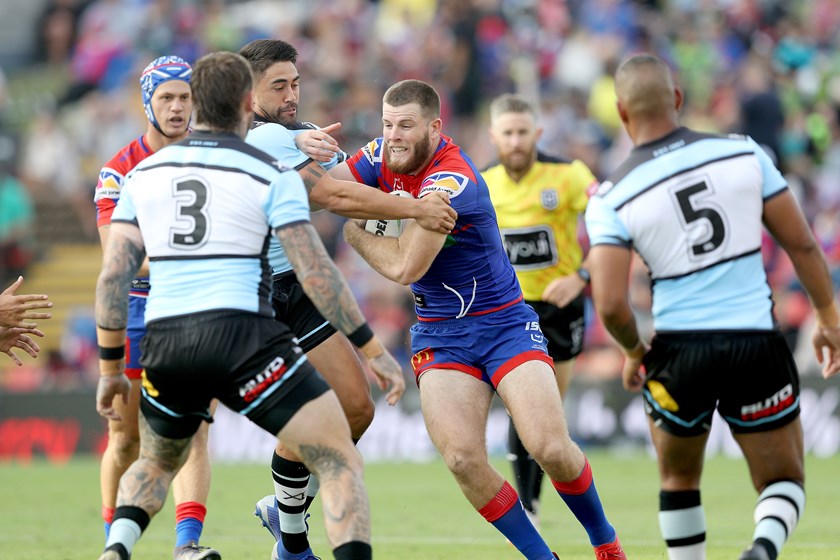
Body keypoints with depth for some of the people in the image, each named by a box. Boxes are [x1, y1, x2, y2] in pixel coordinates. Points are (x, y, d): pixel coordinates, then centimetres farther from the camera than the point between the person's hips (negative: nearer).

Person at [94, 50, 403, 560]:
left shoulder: (144, 173, 12)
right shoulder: (273, 175, 0)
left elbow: (113, 276, 9)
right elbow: (317, 274, -5)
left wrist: (110, 369, 17)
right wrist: (374, 350, 2)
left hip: (163, 343, 4)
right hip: (243, 339, -4)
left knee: (155, 466, 29)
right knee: (341, 464, 3)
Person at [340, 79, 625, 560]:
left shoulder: (452, 181, -23)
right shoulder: (386, 156, 0)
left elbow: (404, 267, -25)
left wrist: (353, 231, -8)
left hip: (504, 323, -5)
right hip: (439, 335, 5)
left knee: (551, 449, -17)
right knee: (463, 459, -16)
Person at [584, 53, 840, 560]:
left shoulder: (613, 199, -7)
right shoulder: (744, 153, -3)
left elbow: (610, 304, -14)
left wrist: (634, 351, 7)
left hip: (679, 348, 0)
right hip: (757, 346, 0)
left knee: (678, 478, 25)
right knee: (784, 483, 12)